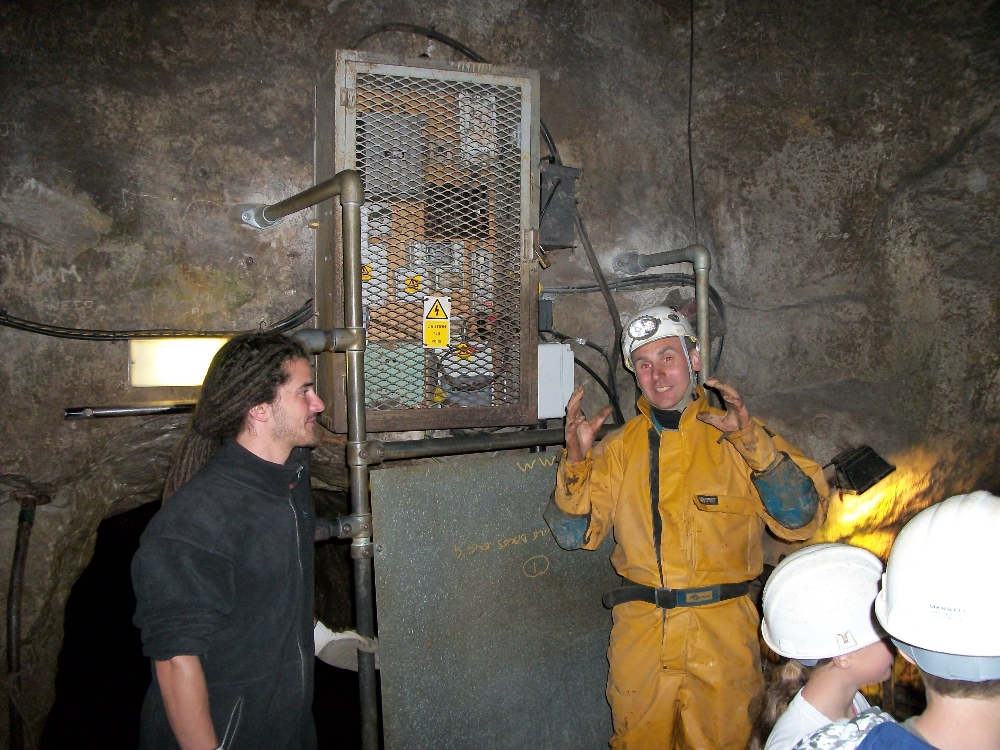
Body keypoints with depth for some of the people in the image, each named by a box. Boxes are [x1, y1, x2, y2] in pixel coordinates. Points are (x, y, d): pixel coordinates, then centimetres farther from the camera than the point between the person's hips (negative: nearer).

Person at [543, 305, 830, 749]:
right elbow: (573, 535, 0)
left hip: (722, 633, -1)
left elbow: (802, 519, -10)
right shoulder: (618, 448, 5)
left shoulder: (735, 437, -1)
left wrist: (754, 443, -23)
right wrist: (576, 458, -14)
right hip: (639, 634, 2)